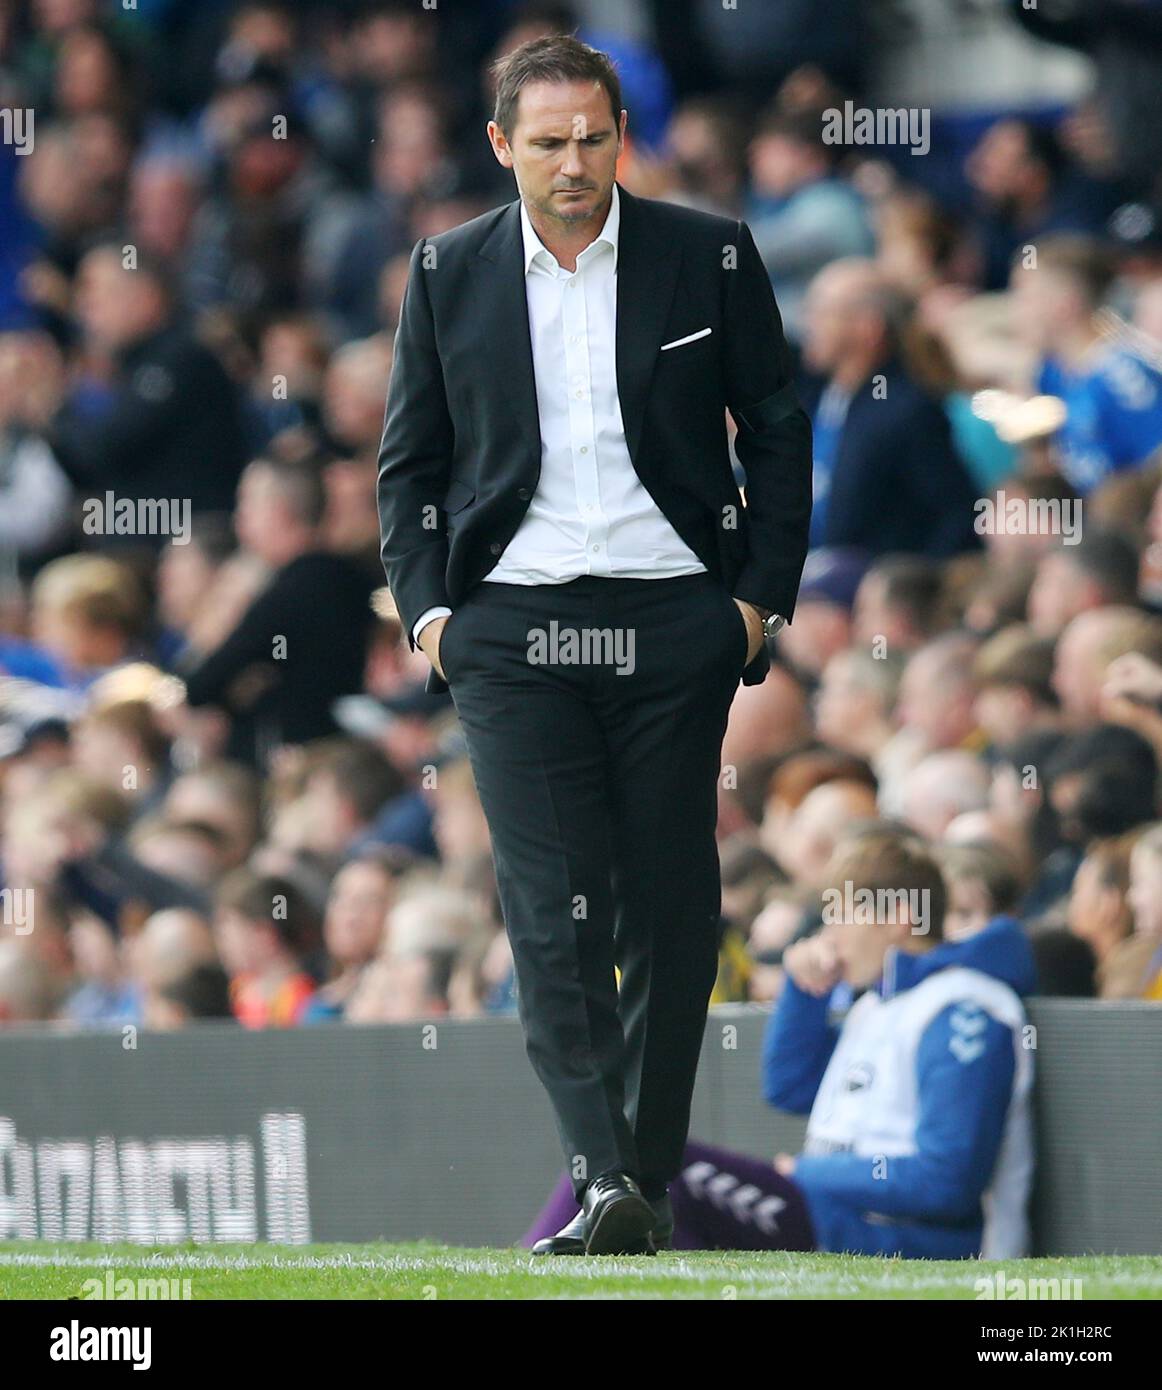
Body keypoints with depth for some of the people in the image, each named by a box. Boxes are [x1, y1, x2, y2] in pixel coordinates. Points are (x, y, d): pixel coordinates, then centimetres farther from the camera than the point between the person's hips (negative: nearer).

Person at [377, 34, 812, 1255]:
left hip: (673, 621, 0)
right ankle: (598, 1170, -18)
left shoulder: (710, 258, 3)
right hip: (511, 629, 0)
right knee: (552, 909, -12)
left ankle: (646, 1165, 11)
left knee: (669, 906, 2)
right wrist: (425, 605, 1)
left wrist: (763, 594, 1)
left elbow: (778, 433, 9)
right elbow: (408, 460, 13)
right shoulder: (449, 274, 7)